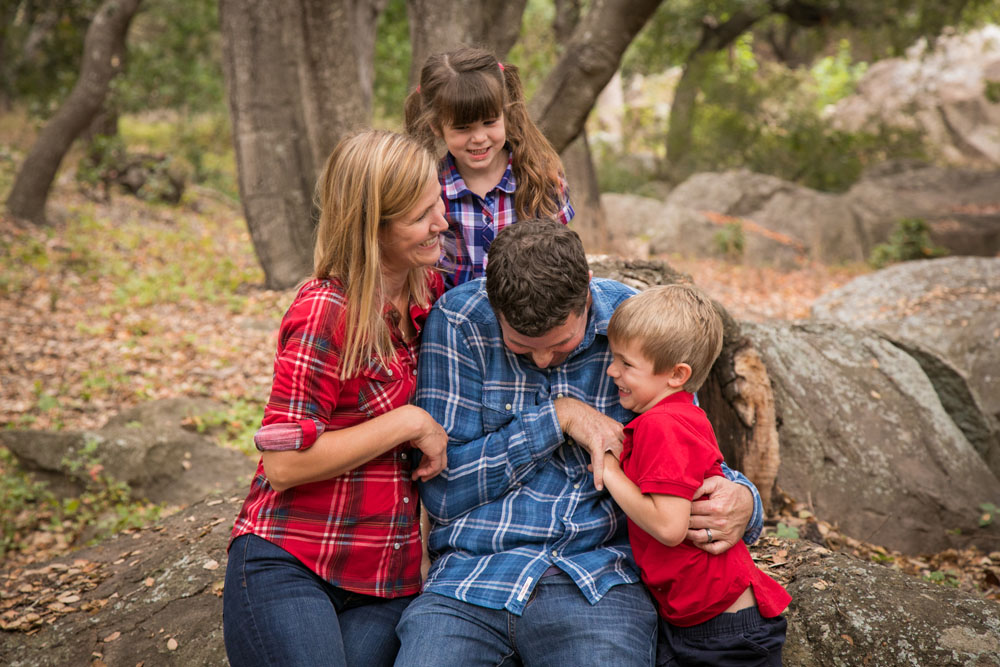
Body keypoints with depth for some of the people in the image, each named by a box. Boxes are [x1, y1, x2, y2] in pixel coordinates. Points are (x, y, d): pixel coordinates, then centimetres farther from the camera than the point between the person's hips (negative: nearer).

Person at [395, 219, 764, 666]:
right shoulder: (458, 321, -1)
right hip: (472, 576, 2)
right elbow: (442, 489, -3)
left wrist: (742, 501, -7)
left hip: (599, 581, -1)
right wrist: (558, 416, -8)